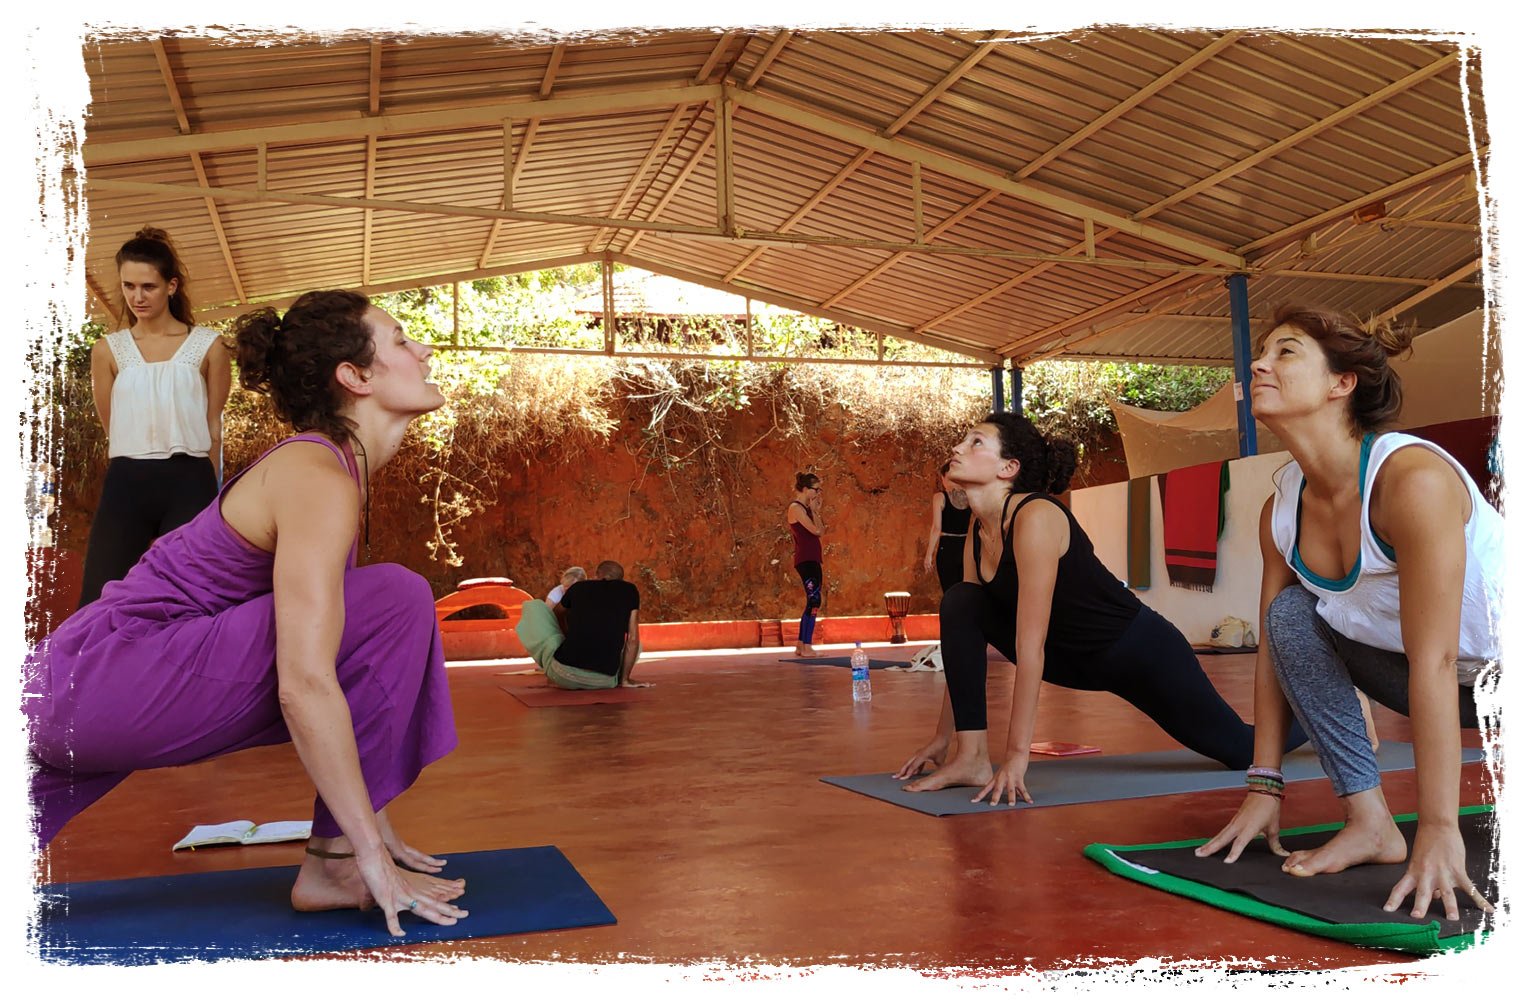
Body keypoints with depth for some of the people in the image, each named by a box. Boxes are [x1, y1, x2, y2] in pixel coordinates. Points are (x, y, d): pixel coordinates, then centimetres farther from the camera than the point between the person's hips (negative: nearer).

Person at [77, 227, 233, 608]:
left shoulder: (208, 346, 4)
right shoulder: (108, 349, 9)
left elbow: (214, 427, 9)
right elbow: (111, 427, 14)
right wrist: (138, 472, 13)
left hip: (188, 483, -1)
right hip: (126, 483, 2)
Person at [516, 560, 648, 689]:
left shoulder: (579, 587, 15)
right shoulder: (630, 590, 11)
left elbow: (557, 614, 36)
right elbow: (633, 638, 7)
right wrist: (624, 680, 14)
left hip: (562, 673, 0)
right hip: (604, 681, 1)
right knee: (637, 644, 33)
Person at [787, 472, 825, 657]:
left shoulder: (805, 508, 17)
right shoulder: (796, 508, -12)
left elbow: (820, 530, 14)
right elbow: (816, 530, -16)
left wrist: (816, 510, 10)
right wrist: (814, 510, -5)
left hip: (812, 560, 10)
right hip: (805, 560, -10)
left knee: (812, 603, 12)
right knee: (814, 601, -12)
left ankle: (801, 645, 17)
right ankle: (806, 647, -11)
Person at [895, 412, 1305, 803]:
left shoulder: (1036, 517, -30)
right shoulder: (978, 536, -5)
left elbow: (1030, 645, -33)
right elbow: (964, 641, 0)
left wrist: (1016, 754, -33)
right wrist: (944, 737, 1)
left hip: (1141, 650, -7)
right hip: (1074, 657, 7)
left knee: (1239, 749, 8)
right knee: (961, 602, -13)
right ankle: (971, 757, -12)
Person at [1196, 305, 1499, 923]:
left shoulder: (1413, 478, -31)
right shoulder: (1282, 509, -8)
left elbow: (1434, 660, -32)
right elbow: (1275, 645, -2)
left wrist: (1438, 829, -31)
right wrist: (1264, 788, -2)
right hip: (1446, 683, 6)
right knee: (1291, 609, -11)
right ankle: (1370, 823, -6)